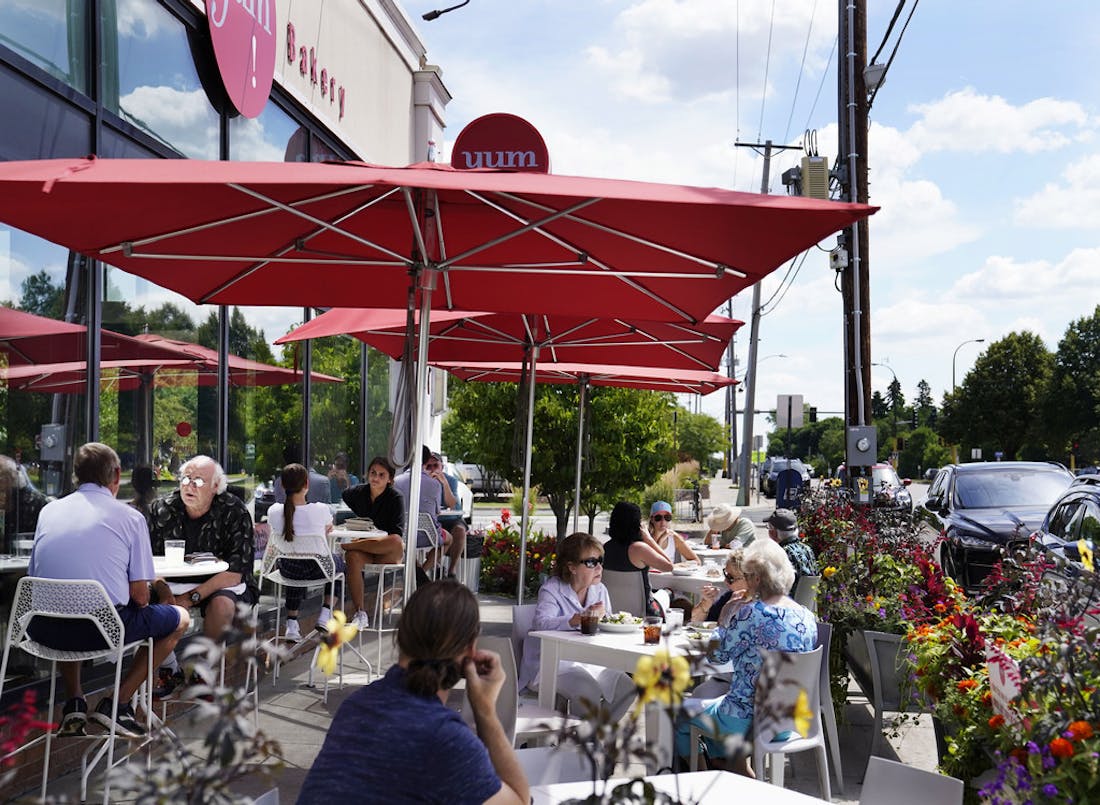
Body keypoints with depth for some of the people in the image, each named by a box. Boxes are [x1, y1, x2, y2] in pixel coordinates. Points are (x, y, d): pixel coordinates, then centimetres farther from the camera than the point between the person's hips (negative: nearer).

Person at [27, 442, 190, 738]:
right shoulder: (130, 517, -2)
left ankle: (74, 702, 25)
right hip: (101, 629, -5)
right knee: (179, 618, 19)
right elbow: (139, 595, -5)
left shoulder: (48, 511, 10)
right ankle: (117, 704, 11)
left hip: (44, 630, 5)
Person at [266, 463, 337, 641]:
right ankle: (325, 614, 26)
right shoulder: (320, 510, -23)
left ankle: (292, 623, 31)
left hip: (287, 570, 2)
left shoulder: (274, 511, -17)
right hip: (317, 569, -2)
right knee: (337, 563, 32)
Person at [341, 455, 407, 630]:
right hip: (363, 549, 2)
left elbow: (397, 534, -13)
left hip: (387, 554, -2)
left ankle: (348, 546, -26)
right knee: (353, 557, -35)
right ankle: (360, 614, -32)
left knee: (397, 542, -38)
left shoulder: (395, 498, -4)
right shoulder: (357, 493, 6)